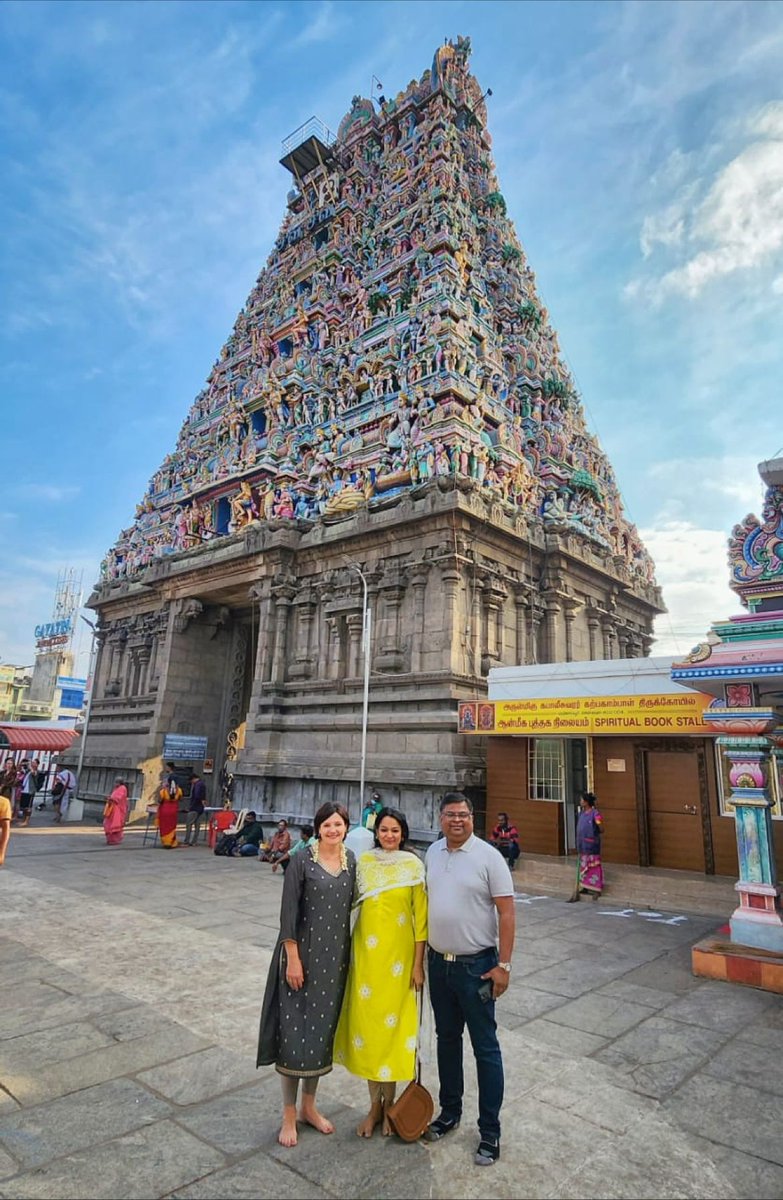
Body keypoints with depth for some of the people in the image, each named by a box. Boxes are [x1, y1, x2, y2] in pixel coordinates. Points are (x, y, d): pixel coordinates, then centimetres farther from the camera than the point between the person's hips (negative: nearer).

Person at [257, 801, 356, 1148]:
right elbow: (288, 912, -12)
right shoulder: (302, 860, -13)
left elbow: (351, 905, 8)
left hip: (336, 957, 5)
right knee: (295, 1031, 5)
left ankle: (308, 1106, 34)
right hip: (303, 953, -5)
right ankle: (289, 1115, 24)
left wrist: (348, 955, 8)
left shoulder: (352, 861, 1)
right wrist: (293, 958, -14)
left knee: (324, 1030, 15)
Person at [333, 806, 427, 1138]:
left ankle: (389, 1101, 28)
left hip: (399, 953, -2)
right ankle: (375, 1103, 26)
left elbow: (420, 915, -5)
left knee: (393, 1022, 6)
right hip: (366, 951, 2)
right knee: (366, 1020, 7)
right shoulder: (363, 861, 1)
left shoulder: (413, 865, -6)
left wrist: (418, 963, -5)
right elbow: (351, 901, 10)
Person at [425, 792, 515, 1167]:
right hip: (439, 963, 6)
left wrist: (503, 965, -16)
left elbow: (506, 912, -14)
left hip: (476, 966, -5)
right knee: (446, 1038, 20)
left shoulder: (488, 856, -15)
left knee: (485, 1047, 6)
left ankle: (490, 1131, 22)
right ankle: (449, 1111, 38)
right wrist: (423, 953, 12)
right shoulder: (432, 853, 2)